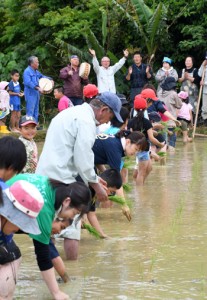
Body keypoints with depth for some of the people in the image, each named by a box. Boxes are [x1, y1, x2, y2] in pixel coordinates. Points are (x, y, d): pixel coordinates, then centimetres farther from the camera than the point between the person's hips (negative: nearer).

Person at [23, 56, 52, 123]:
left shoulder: (36, 71, 15)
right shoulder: (27, 71, -13)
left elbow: (42, 77, 32)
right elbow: (28, 82, -24)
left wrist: (49, 79, 13)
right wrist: (38, 88, -28)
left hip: (36, 94, 9)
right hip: (30, 94, -9)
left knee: (36, 112, 13)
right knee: (30, 112, -10)